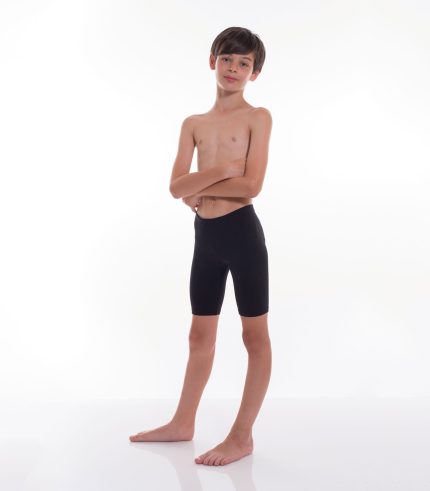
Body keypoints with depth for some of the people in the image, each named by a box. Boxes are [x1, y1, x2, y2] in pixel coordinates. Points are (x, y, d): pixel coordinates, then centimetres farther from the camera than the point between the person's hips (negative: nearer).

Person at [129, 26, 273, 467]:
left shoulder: (258, 117, -3)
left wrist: (198, 187, -6)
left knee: (255, 336, 4)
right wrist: (221, 170, -15)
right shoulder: (193, 123, 11)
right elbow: (176, 187, 0)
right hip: (205, 236, 6)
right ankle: (182, 423, 29)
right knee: (200, 335, 16)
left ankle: (242, 436, 12)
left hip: (242, 232, -6)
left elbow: (250, 187, -15)